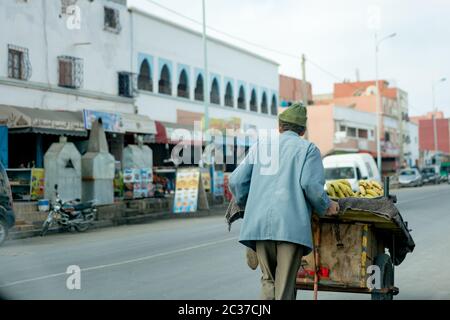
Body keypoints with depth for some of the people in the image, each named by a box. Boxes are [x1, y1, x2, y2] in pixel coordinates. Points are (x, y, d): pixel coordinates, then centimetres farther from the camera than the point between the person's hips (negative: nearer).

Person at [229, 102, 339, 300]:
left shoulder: (260, 146, 20)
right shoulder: (308, 149, 9)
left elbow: (236, 181, 13)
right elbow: (311, 184, -7)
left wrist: (247, 206, 30)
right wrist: (326, 206, 10)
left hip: (259, 223, 3)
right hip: (291, 224, -3)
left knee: (268, 280, 16)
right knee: (285, 284, 1)